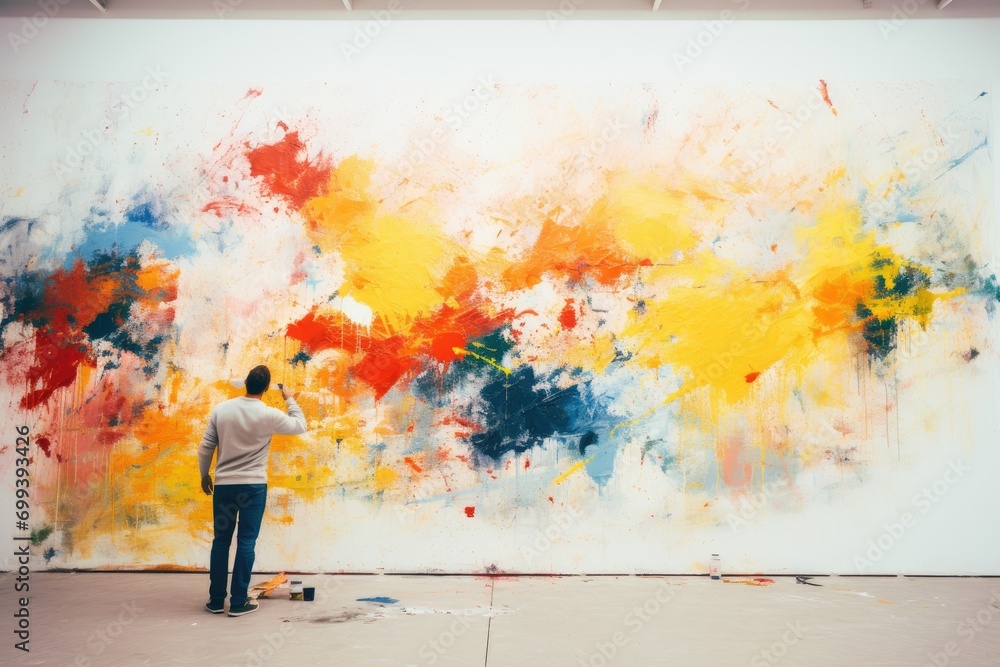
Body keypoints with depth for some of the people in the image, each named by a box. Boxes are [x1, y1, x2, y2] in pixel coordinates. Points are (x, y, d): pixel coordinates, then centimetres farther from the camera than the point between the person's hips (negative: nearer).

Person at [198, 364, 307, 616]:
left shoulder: (221, 409, -2)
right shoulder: (269, 415, -10)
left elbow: (205, 447, 3)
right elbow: (300, 426, 5)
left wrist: (204, 475, 18)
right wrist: (290, 400, 17)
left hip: (223, 485, 3)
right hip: (254, 486, -3)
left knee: (221, 541, 11)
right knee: (246, 543, 3)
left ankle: (216, 600, 18)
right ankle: (238, 602, 6)